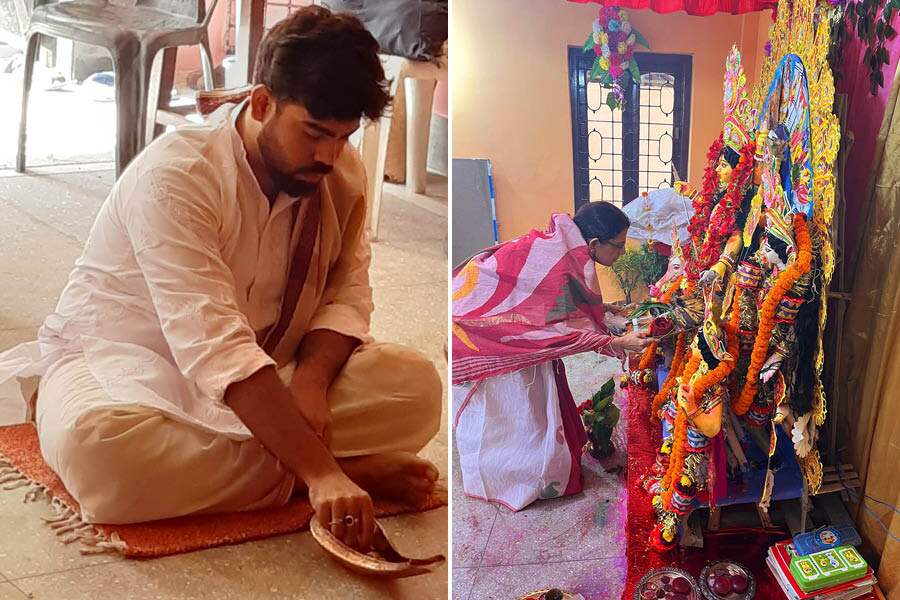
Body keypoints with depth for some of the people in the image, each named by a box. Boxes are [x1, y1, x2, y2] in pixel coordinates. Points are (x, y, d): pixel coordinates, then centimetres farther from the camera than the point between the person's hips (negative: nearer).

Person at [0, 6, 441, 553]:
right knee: (98, 444, -41)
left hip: (262, 373, 4)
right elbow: (213, 346, -37)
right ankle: (346, 466, -27)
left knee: (416, 384, -19)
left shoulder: (344, 173, -6)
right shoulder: (175, 175, -27)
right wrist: (320, 472, -44)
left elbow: (347, 292, -6)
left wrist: (311, 379, -28)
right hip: (121, 361, -3)